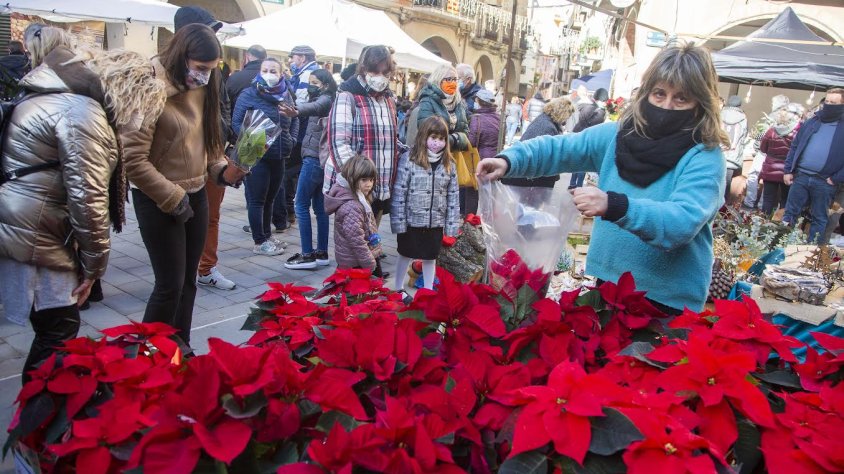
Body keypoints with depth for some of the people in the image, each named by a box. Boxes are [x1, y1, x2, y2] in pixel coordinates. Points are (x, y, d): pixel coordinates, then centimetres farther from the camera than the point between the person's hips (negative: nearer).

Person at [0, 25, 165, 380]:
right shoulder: (83, 112, -17)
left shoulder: (58, 95, 16)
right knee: (59, 332, -2)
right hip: (33, 235, -10)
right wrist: (94, 264, -11)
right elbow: (87, 197, -21)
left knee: (57, 327, 17)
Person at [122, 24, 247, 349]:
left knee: (188, 282, 15)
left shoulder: (201, 88, 3)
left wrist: (222, 170, -3)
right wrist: (172, 197, -16)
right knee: (170, 285, -1)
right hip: (159, 202, -7)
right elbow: (133, 159, -20)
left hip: (196, 196, 7)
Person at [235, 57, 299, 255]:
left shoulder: (286, 94, 7)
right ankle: (259, 242, 10)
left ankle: (266, 234, 29)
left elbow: (295, 119, 19)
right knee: (257, 200, 2)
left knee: (270, 198, 17)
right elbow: (237, 122, -9)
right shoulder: (249, 94, -8)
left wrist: (292, 140, 6)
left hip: (279, 156, 6)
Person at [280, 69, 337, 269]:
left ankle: (307, 255, -5)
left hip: (314, 159, -10)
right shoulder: (324, 101, 20)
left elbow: (315, 107, -35)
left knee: (301, 205, -6)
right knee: (319, 207, 11)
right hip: (321, 159, 10)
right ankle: (322, 253, 16)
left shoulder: (326, 99, -11)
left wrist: (296, 112, -53)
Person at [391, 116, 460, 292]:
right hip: (412, 220, -3)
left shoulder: (449, 164, 0)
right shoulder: (409, 159, -12)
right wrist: (399, 221, -13)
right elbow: (399, 193, -11)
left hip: (436, 222, 3)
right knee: (406, 255, 14)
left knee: (430, 257, 15)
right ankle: (398, 289, 33)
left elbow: (453, 196, 3)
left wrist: (452, 224, -1)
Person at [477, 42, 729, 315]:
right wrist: (508, 161, -19)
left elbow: (684, 221, -29)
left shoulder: (706, 158, -15)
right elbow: (558, 148, -2)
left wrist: (615, 206, -42)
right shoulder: (618, 134, 0)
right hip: (609, 279, 5)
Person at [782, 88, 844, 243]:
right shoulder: (811, 122, 9)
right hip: (801, 176, 3)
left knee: (819, 219, 8)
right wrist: (788, 170, 4)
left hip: (824, 182, -2)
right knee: (790, 212, 7)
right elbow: (795, 147, 11)